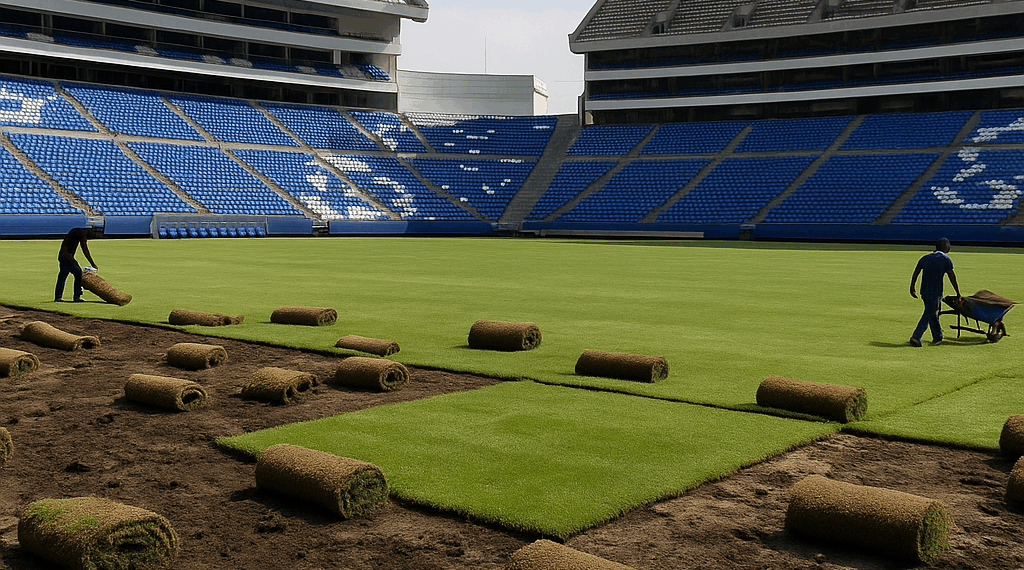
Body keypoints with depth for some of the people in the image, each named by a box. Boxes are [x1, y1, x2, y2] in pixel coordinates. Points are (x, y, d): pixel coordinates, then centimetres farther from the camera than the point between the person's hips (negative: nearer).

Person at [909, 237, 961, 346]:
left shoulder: (925, 258, 11)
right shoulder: (946, 259, -3)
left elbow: (915, 274, 10)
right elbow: (952, 277, -2)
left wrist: (912, 288, 18)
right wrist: (958, 294, 4)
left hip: (924, 291, 5)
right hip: (936, 292, -5)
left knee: (932, 314, 18)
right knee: (928, 314, 0)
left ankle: (937, 337, 27)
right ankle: (916, 337, -10)